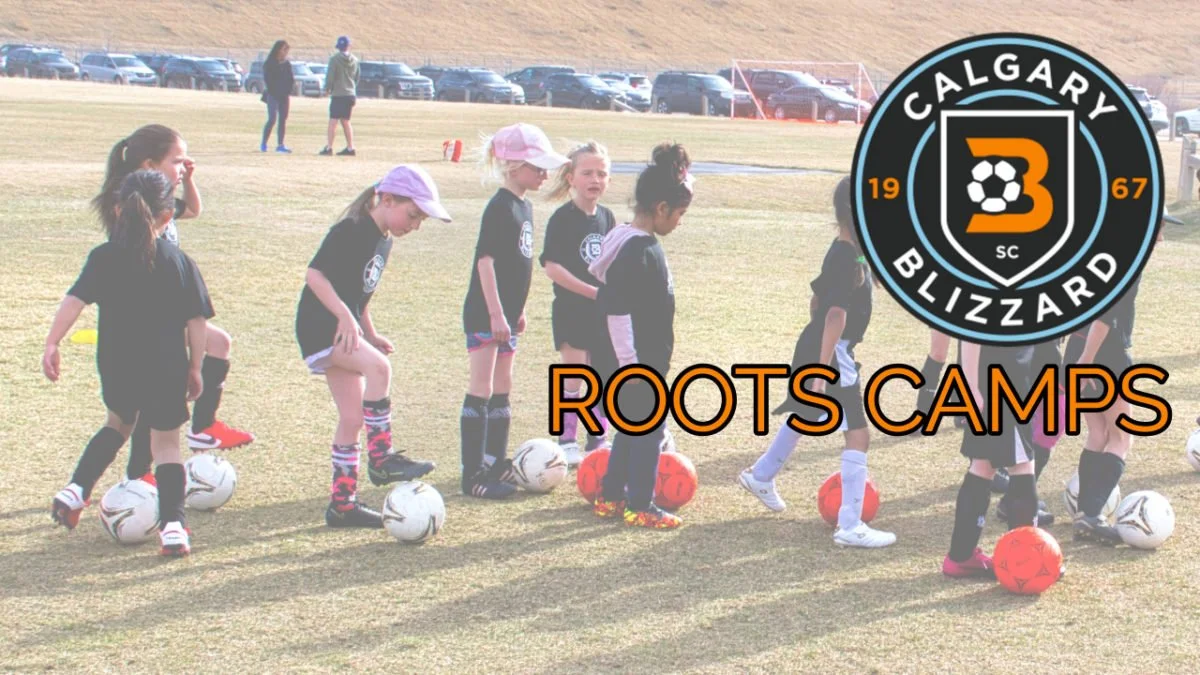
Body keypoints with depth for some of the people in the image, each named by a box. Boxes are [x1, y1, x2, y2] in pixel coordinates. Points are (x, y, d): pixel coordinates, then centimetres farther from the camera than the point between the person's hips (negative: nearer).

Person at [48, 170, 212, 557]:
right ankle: (172, 524, -2)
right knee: (166, 442, 9)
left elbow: (74, 301, -13)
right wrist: (195, 367, 7)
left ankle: (76, 490, 18)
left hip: (117, 367, 2)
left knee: (119, 423, 29)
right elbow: (196, 320, -1)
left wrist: (52, 344, -11)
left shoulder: (104, 258, -2)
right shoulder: (179, 262, -2)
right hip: (167, 369, -2)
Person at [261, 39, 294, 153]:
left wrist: (288, 90, -3)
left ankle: (280, 145, 7)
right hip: (273, 95, -6)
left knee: (283, 120, 3)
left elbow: (291, 78, 11)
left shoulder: (287, 63, 12)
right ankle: (263, 144, -3)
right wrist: (273, 91, -12)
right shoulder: (269, 63, -4)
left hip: (284, 95, 6)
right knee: (272, 119, -13)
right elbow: (267, 79, -8)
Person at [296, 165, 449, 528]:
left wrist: (370, 333, 17)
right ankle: (381, 458, -23)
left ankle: (342, 503, 15)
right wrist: (345, 316, -29)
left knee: (353, 417, 7)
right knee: (378, 366, -31)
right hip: (320, 325, -10)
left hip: (345, 329, 10)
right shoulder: (351, 230, -15)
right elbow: (315, 273, -21)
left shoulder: (383, 240, 13)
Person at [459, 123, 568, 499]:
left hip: (505, 314, 9)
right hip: (484, 314, -9)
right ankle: (472, 474, -3)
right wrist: (495, 313, -24)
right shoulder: (500, 208, -16)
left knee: (502, 392, 15)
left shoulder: (524, 206, 12)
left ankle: (495, 464, 25)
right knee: (481, 391, -6)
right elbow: (485, 259, -21)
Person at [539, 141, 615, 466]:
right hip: (571, 309, -6)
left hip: (602, 311, 6)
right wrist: (591, 291, -21)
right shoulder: (563, 218, -12)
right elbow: (551, 265, -19)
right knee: (574, 377, -3)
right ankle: (566, 442, 6)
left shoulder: (606, 216, 8)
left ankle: (597, 442, 19)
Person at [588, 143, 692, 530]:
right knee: (648, 429, 0)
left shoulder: (644, 245, 10)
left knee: (632, 429, 18)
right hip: (635, 366, -10)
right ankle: (640, 506, 10)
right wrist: (628, 362, -22)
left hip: (648, 363, 10)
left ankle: (611, 497, 27)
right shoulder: (637, 251, -21)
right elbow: (616, 308, -25)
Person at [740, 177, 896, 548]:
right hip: (830, 354, -11)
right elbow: (836, 315, -30)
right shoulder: (847, 260, -23)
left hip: (814, 348, 11)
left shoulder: (844, 253, 8)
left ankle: (761, 476, 50)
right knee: (858, 433, -10)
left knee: (805, 416, 30)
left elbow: (818, 299, 19)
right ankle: (851, 527, -9)